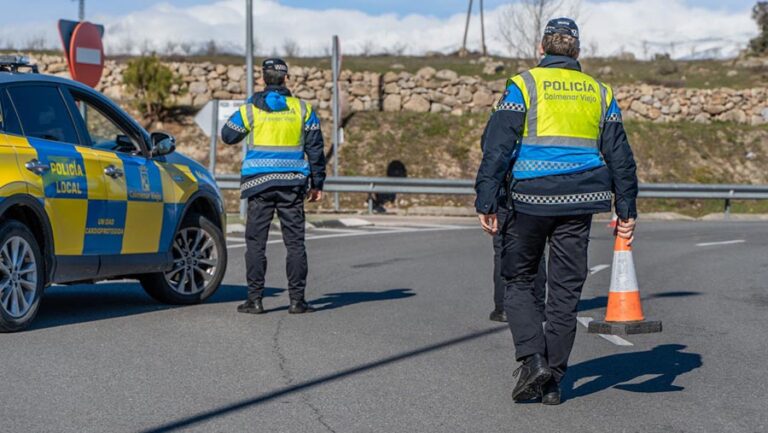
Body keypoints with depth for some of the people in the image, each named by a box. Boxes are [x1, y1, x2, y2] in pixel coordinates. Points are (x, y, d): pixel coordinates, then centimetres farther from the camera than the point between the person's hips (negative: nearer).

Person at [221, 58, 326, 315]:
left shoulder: (251, 108, -1)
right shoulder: (302, 109, 3)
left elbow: (228, 136, 12)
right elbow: (315, 148, 5)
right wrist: (317, 183, 12)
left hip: (259, 182, -1)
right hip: (292, 184, 1)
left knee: (256, 242, 4)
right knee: (295, 242, 5)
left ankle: (255, 299, 2)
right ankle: (297, 299, 3)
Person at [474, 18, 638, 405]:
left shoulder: (524, 85, 0)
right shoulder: (599, 92, 12)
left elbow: (498, 145, -7)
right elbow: (619, 155, 12)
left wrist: (486, 202, -7)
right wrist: (626, 210, 16)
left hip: (532, 198, -3)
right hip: (579, 201, 3)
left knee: (518, 279, 12)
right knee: (566, 288, 8)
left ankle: (532, 359, -6)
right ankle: (553, 380, 10)